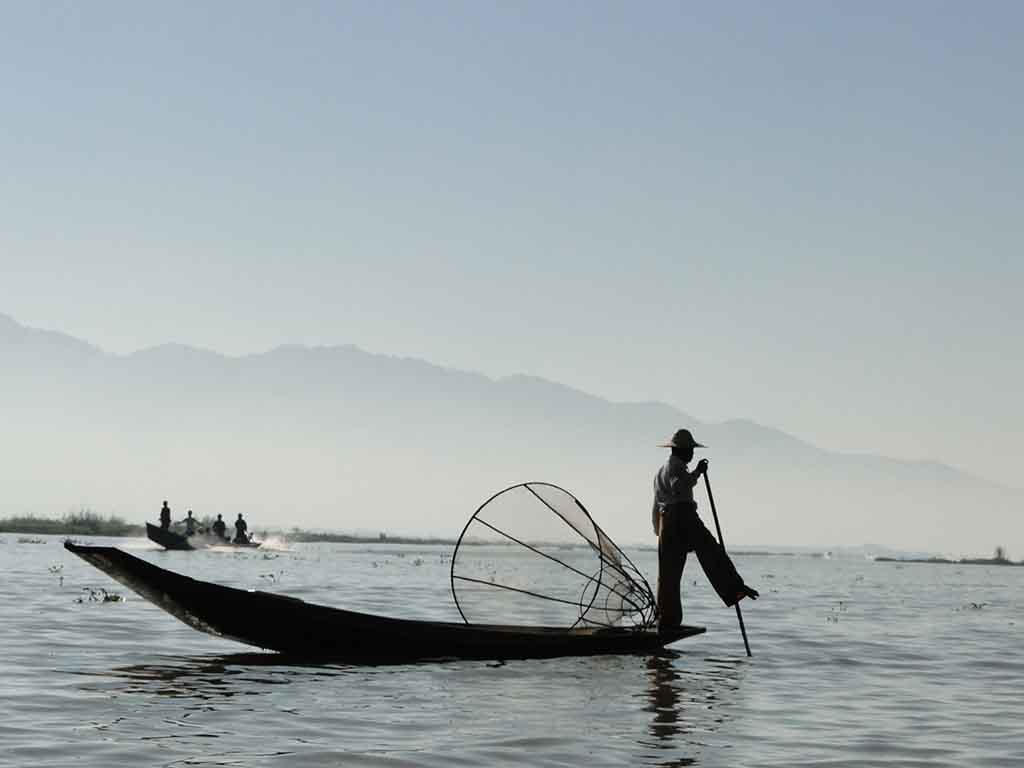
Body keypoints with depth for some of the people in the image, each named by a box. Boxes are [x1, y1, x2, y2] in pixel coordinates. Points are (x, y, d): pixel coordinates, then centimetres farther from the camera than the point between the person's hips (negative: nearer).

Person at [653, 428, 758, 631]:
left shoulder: (661, 471, 26)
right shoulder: (676, 466, -3)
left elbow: (656, 506, 30)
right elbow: (678, 487, -24)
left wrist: (659, 531, 35)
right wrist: (697, 472, -20)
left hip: (666, 522, 8)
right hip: (683, 517, -8)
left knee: (669, 573, 5)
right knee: (712, 554, -15)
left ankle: (667, 620, 3)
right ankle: (733, 590, -29)